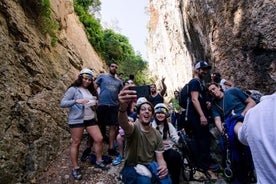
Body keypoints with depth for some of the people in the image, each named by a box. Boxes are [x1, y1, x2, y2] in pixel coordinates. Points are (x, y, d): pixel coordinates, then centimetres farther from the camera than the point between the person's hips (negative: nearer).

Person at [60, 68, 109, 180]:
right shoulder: (73, 89, -7)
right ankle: (75, 168, 22)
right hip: (77, 120, -6)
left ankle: (99, 161, 24)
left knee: (99, 139, 4)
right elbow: (62, 103, -13)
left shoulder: (91, 90, 12)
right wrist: (76, 101, -28)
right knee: (76, 143, 4)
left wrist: (95, 104, -2)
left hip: (91, 119, 6)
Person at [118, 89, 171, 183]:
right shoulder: (134, 127, -16)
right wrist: (123, 107, -65)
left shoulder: (157, 134, -1)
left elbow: (160, 158, 1)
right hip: (132, 167, -4)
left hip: (150, 165, 4)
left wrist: (164, 167, -24)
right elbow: (124, 124, -42)